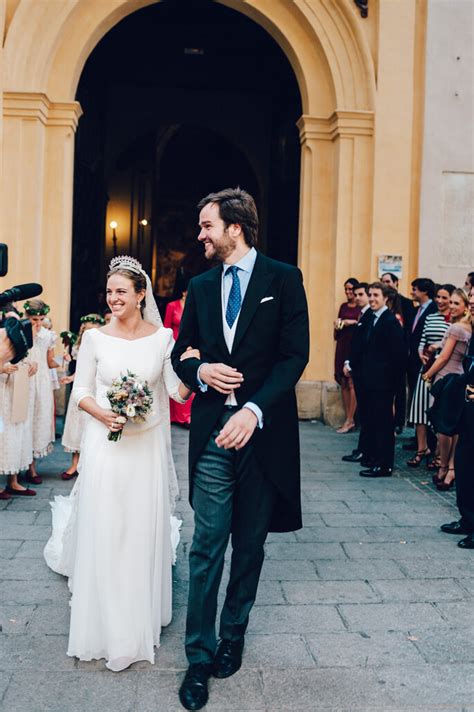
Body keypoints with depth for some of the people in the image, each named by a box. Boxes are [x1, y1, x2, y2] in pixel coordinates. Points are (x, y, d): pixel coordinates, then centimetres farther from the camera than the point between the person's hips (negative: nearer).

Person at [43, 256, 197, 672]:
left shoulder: (163, 338, -1)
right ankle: (106, 623, 23)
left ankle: (142, 617, 26)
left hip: (148, 447, 0)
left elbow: (178, 392, -3)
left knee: (145, 530, 7)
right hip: (106, 446, 0)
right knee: (103, 532, 4)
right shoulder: (95, 338, -1)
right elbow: (80, 391, 3)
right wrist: (103, 414, -15)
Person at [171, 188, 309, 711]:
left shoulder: (283, 279, -2)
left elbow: (295, 354, -9)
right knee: (206, 547, 2)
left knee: (250, 545, 11)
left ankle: (233, 635, 31)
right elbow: (180, 353, 17)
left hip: (262, 429, -2)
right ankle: (199, 657, 13)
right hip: (212, 431, 2)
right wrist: (200, 371, -6)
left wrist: (255, 410, -20)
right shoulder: (200, 286, 11)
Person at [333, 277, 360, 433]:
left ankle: (350, 420, -5)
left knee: (352, 383, -7)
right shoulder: (343, 306, 15)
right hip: (342, 346, 6)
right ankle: (348, 419, 9)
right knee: (343, 383, 4)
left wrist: (354, 322, -17)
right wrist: (337, 325, -1)